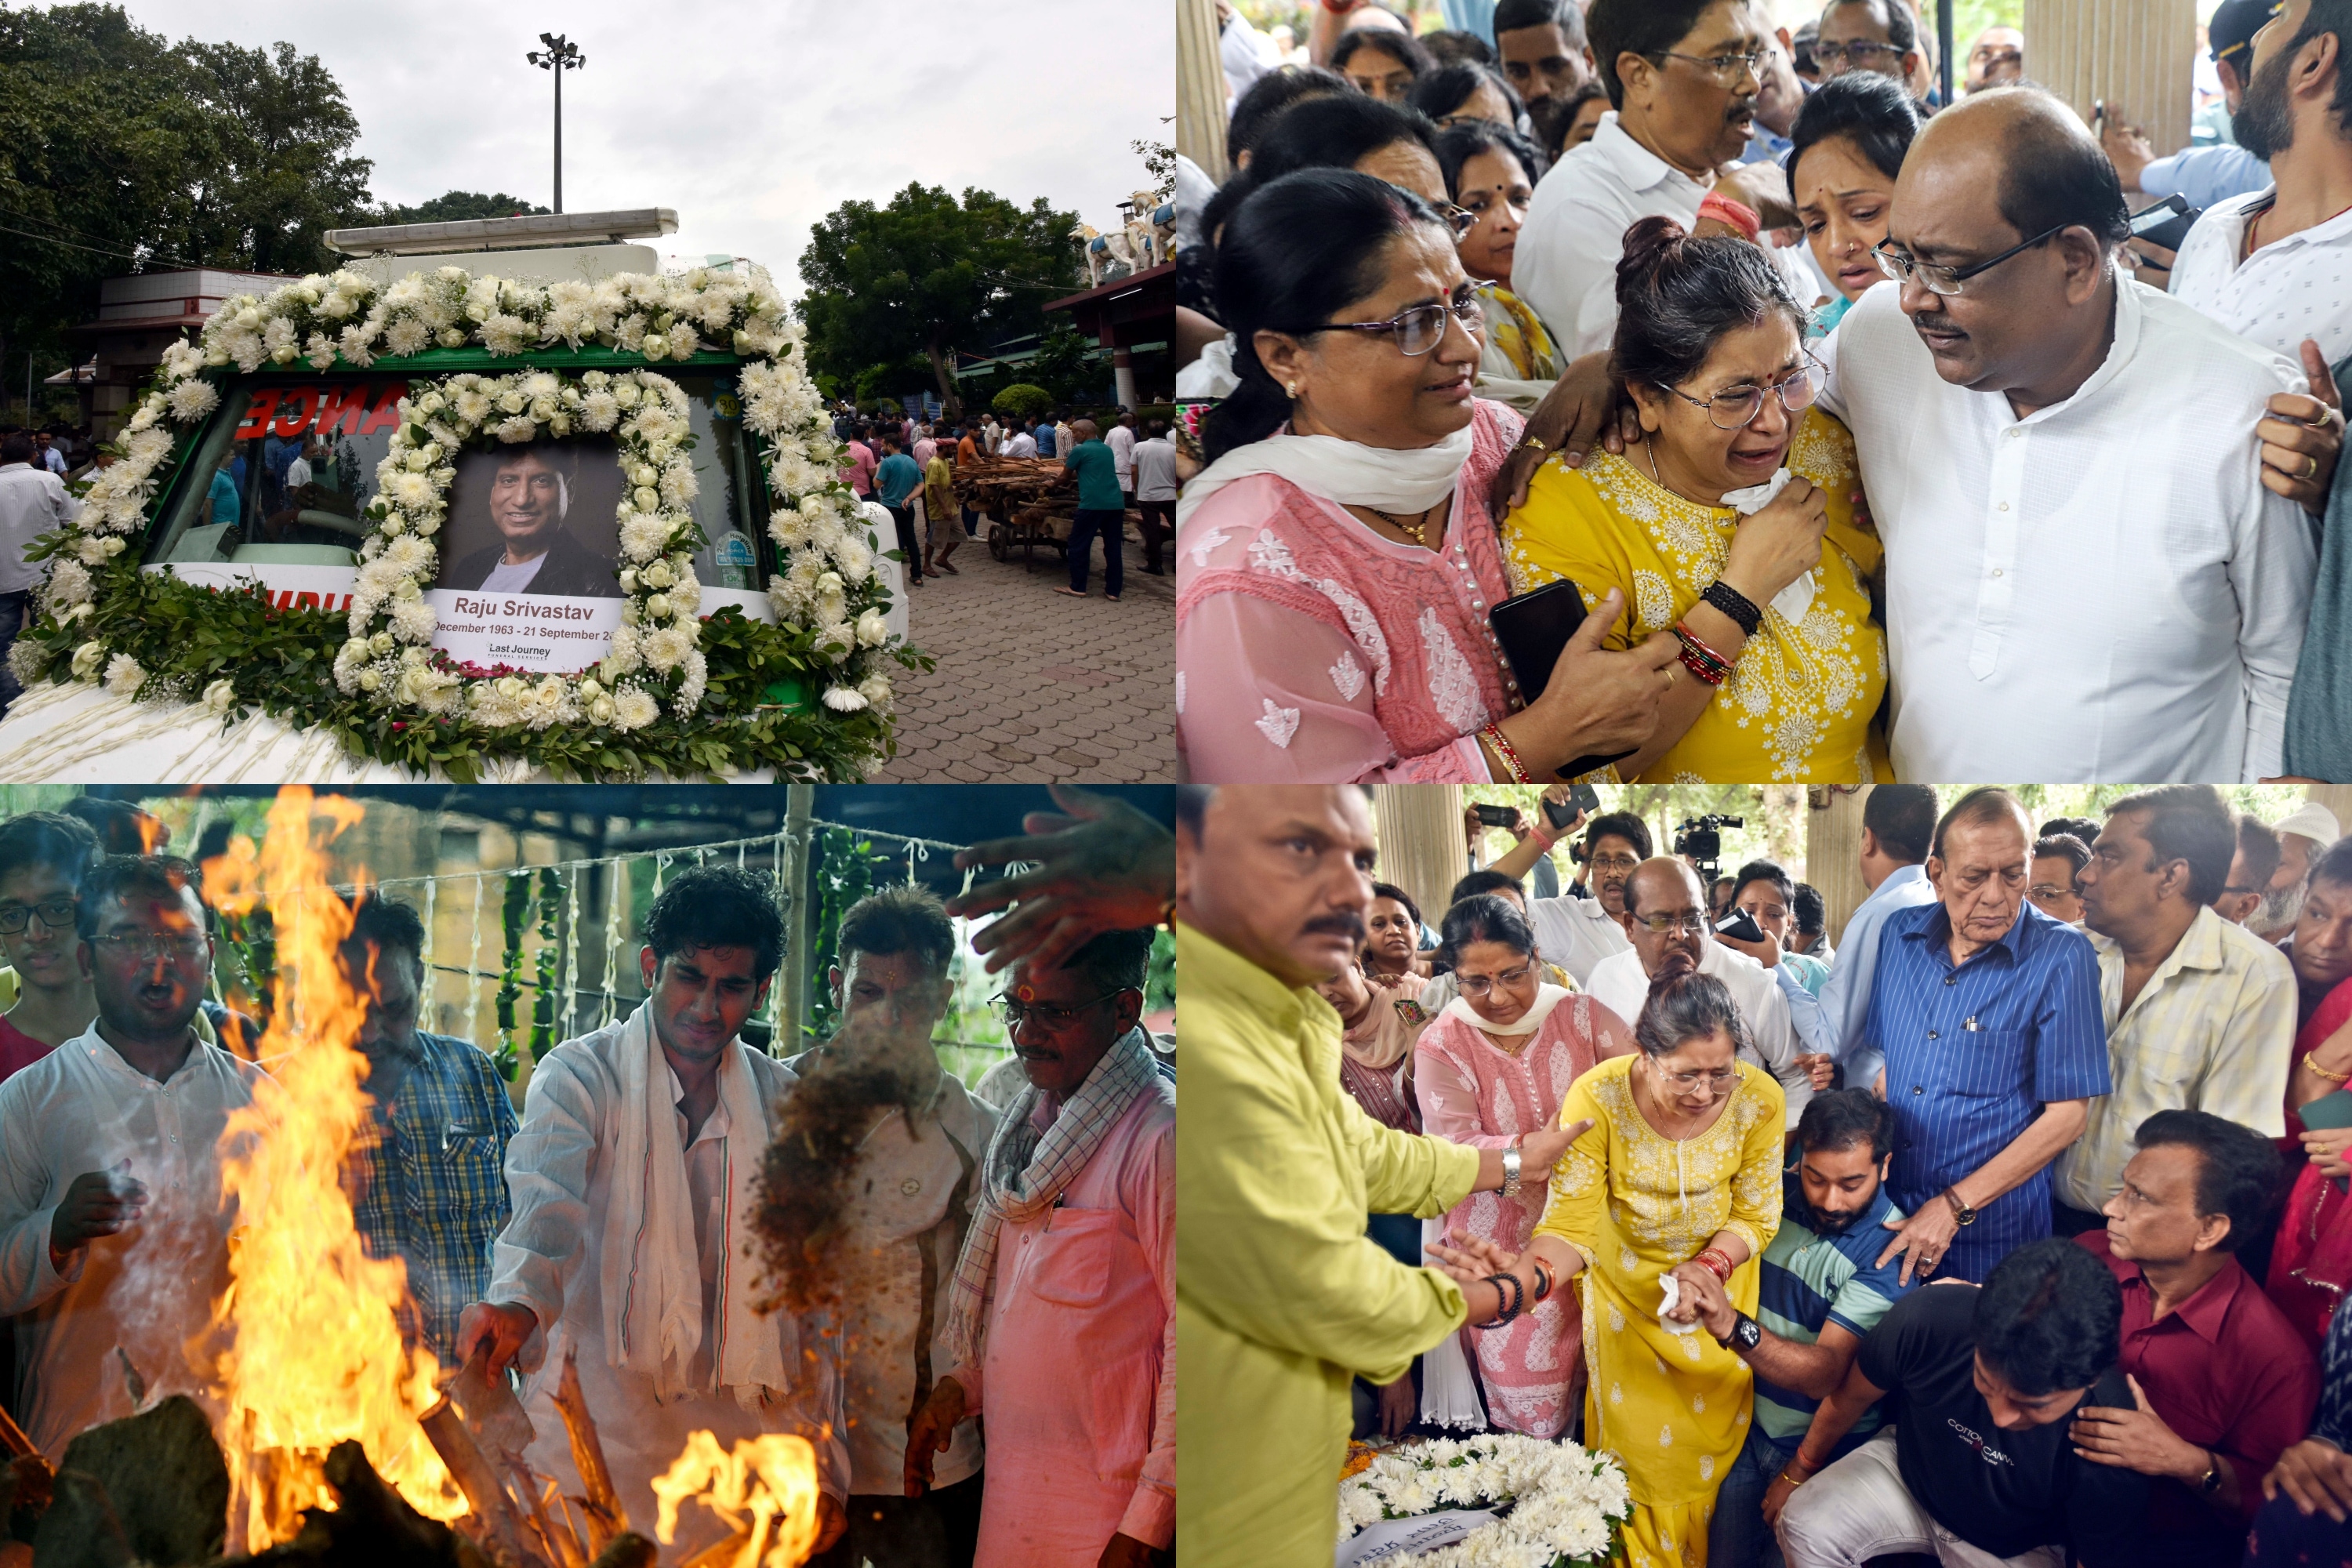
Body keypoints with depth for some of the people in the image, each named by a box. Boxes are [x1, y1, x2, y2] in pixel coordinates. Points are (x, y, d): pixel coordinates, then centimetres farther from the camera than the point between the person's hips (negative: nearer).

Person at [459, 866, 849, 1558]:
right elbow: (547, 1210, -22)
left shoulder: (785, 1103, 6)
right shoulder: (579, 1075, -3)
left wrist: (824, 1467, 6)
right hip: (592, 1450, -2)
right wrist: (519, 1300, -44)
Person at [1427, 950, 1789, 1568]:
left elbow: (1755, 1216, -10)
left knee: (1713, 1446, 15)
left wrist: (1706, 1269, -28)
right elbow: (1570, 1226, -30)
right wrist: (1519, 1281, -50)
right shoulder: (1598, 1099, -28)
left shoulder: (1759, 1100, -23)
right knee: (1637, 1451, 10)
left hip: (1721, 1281, 1)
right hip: (1627, 1288, -1)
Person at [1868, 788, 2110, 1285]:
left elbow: (2067, 1114, -13)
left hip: (1989, 1233, -4)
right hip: (1887, 1210, 4)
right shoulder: (1899, 935, 2)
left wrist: (1955, 1206, -16)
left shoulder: (2061, 958, -13)